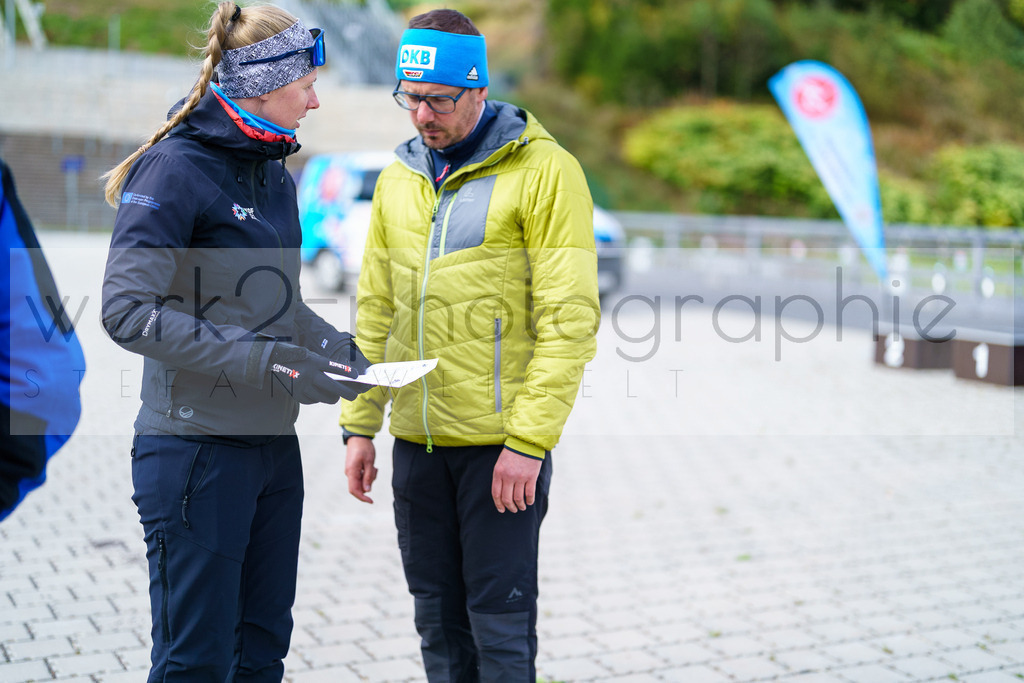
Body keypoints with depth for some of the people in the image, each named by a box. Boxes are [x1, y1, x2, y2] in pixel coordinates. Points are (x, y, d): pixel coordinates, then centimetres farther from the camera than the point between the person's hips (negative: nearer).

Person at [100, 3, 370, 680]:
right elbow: (128, 310, -20)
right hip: (198, 447, -8)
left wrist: (342, 352, 5)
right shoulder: (175, 168, -13)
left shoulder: (274, 173, 12)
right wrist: (263, 359, -24)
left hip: (274, 446, 8)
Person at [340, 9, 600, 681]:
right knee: (438, 618, 14)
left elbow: (569, 319, -12)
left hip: (501, 442, -5)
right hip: (417, 442, 6)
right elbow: (375, 313, 15)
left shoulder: (545, 171, -8)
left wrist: (528, 442, -17)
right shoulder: (397, 180, 11)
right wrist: (360, 425, 9)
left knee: (499, 621, 2)